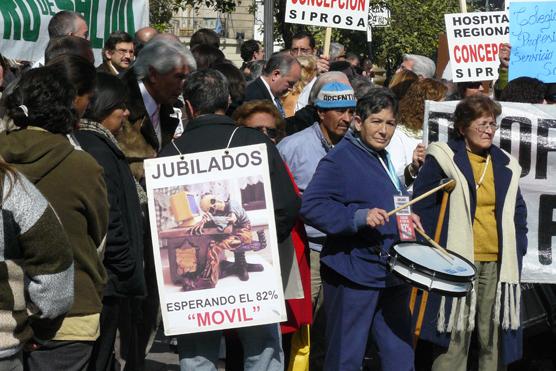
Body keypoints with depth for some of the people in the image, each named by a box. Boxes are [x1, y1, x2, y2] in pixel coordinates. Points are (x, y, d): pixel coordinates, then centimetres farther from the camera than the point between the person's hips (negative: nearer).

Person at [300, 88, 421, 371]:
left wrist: (405, 219, 15)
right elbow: (310, 206, -24)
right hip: (353, 276, -8)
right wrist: (359, 218, -31)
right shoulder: (339, 159, -12)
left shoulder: (384, 159, 17)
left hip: (391, 275, 8)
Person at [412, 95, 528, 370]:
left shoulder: (506, 165, 15)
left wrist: (517, 252, 8)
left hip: (497, 264, 5)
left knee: (495, 339, 5)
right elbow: (422, 208, -1)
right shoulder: (443, 159, 0)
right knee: (454, 339, -6)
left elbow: (517, 212, 20)